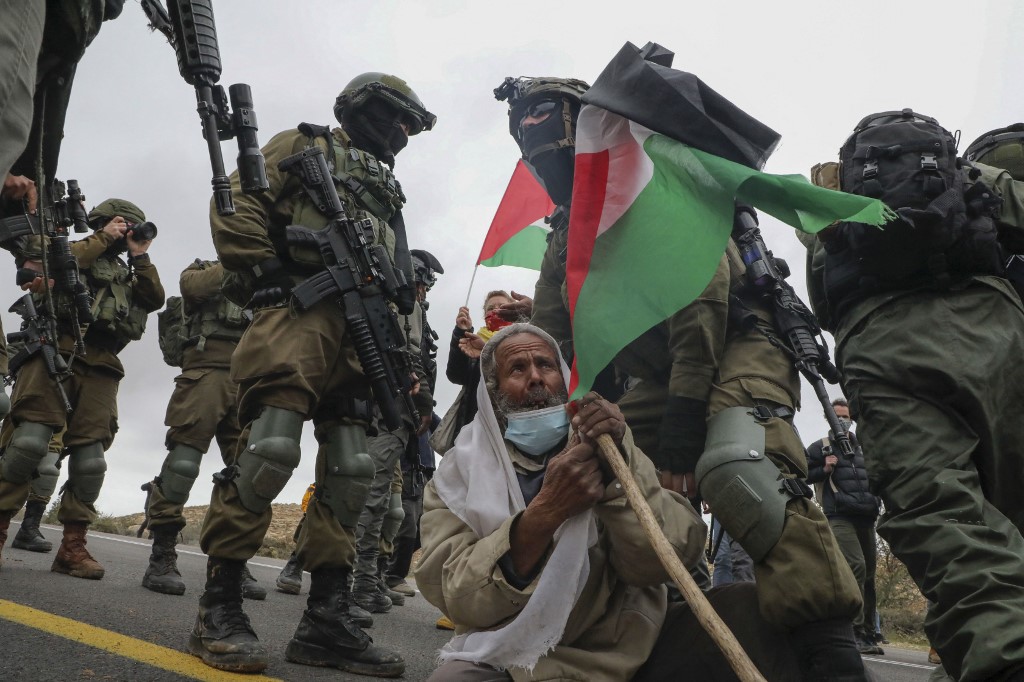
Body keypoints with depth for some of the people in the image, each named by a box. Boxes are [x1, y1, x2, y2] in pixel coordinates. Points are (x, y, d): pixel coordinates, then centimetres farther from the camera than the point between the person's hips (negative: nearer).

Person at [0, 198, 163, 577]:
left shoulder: (126, 274, 30)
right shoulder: (71, 247, 19)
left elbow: (154, 300, 14)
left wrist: (139, 256, 13)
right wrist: (103, 239, 4)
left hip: (99, 368, 4)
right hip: (56, 352, -4)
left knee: (90, 457, -6)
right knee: (30, 441, -18)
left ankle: (73, 546, -3)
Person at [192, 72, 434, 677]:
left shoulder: (389, 191, 33)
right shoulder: (307, 147, 16)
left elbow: (400, 279, 28)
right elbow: (237, 205, 3)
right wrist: (262, 272, -9)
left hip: (360, 329, 7)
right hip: (299, 309, -6)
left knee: (350, 468, -1)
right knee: (270, 448, -20)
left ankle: (327, 619, 3)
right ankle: (219, 606, -9)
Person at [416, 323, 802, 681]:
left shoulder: (610, 447, 6)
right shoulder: (458, 475, 2)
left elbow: (656, 565, -6)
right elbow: (459, 599, -13)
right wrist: (545, 513, -25)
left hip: (628, 648, 1)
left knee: (747, 614, -21)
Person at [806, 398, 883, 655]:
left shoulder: (864, 448, 23)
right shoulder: (821, 447, 8)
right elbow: (801, 474, 4)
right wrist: (824, 470, -9)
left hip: (866, 518, 6)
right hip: (840, 517, -6)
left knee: (869, 576, 6)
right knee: (856, 566, -22)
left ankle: (868, 634, 14)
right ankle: (856, 631, -19)